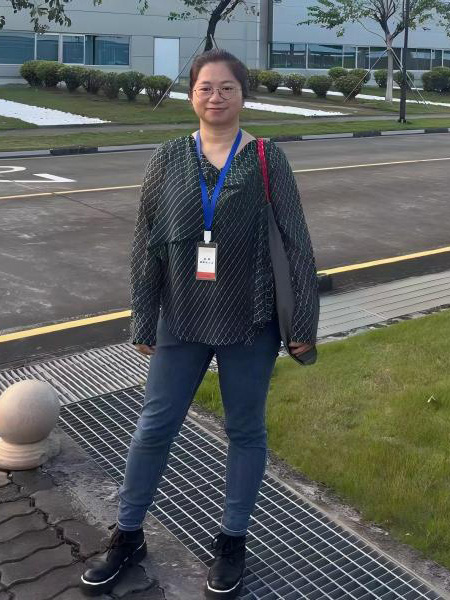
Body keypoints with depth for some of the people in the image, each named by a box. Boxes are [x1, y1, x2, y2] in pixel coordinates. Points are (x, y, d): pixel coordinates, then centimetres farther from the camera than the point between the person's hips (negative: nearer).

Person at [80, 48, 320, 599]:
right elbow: (146, 246, 2)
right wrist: (143, 322, 2)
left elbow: (297, 246, -5)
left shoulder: (267, 160, -6)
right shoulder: (168, 159, -1)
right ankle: (127, 537, 30)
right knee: (153, 427, 10)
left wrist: (303, 323, -7)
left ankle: (231, 542, 32)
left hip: (250, 324, -1)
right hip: (181, 322, 2)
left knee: (245, 431, 12)